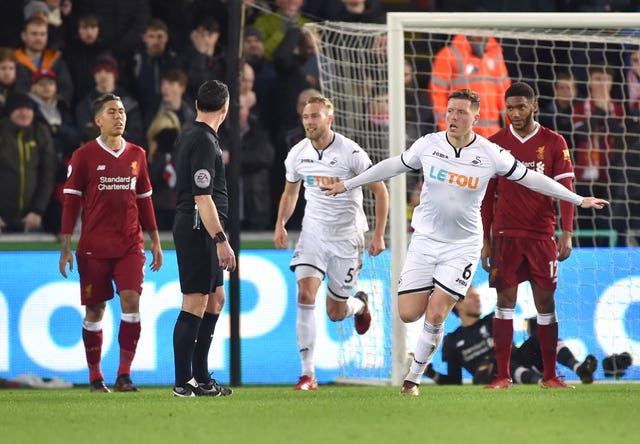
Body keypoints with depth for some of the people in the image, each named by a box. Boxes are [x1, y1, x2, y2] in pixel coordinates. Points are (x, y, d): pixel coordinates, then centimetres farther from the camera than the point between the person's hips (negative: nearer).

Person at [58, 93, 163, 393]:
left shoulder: (136, 155, 10)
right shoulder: (84, 156, -1)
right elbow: (70, 202, 0)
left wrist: (155, 241, 15)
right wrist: (65, 248, -5)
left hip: (130, 244, 2)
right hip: (94, 247, -2)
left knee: (131, 300, -13)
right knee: (95, 310, 2)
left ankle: (124, 374, -11)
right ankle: (95, 376, 14)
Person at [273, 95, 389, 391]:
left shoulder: (351, 152, -15)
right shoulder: (297, 153, -1)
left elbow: (380, 191, -6)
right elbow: (290, 191, 17)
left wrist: (378, 235, -10)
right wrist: (280, 224, 2)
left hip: (347, 236, -3)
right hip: (313, 233, 3)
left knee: (335, 312, 3)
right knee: (305, 295, -18)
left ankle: (360, 304, 43)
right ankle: (308, 374, -15)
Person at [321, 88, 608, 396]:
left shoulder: (490, 154, -9)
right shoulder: (428, 145, -4)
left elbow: (530, 178, 0)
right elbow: (393, 166, 11)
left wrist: (578, 200, 0)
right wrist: (347, 185, 18)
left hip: (463, 245, -2)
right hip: (425, 240, 2)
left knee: (435, 316, -12)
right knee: (408, 314, -5)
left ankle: (413, 378, 7)